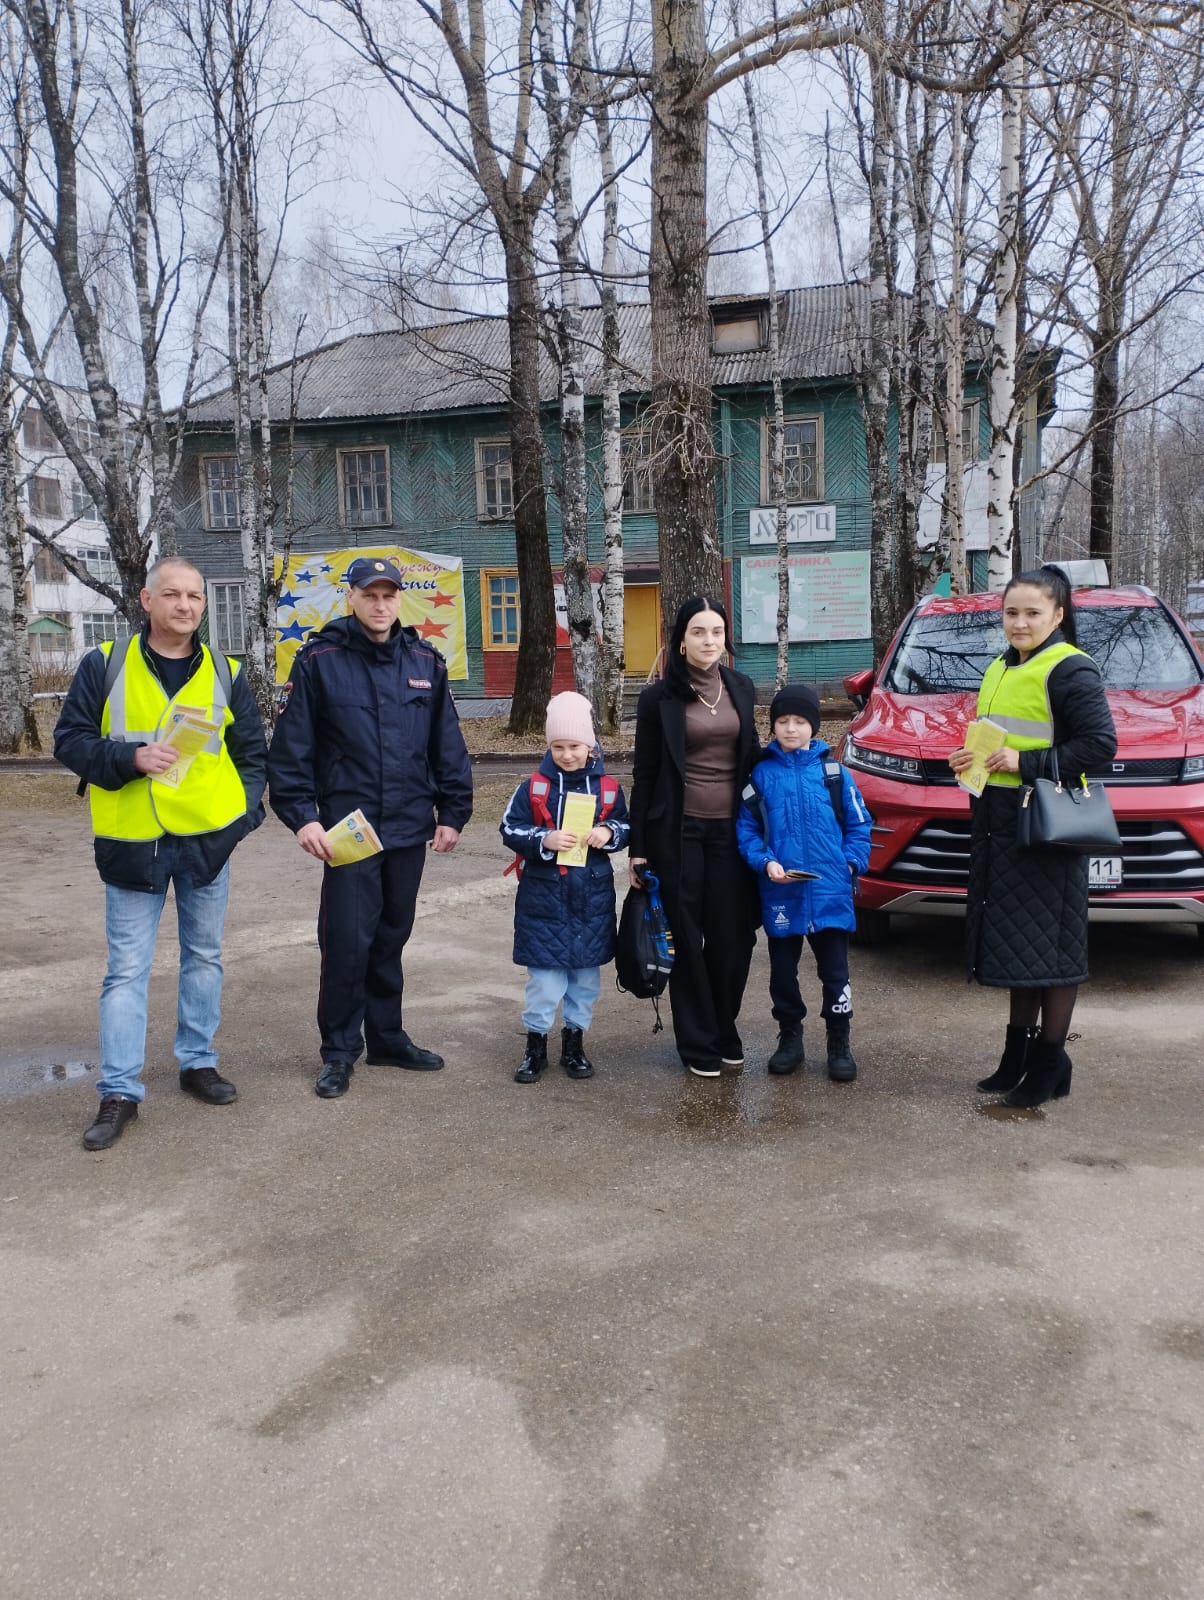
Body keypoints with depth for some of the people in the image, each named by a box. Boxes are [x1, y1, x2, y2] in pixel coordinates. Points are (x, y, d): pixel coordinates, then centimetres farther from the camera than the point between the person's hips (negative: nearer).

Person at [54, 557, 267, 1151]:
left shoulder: (225, 674, 5)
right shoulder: (105, 665, -1)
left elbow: (253, 753, 10)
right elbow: (70, 739, -3)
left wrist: (245, 812, -3)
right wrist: (130, 758, -19)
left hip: (207, 839, 3)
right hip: (132, 842, -2)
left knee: (204, 956, 14)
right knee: (126, 969, 1)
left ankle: (198, 1062, 30)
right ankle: (118, 1092, 8)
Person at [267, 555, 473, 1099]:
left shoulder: (425, 662, 7)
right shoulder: (319, 660, -3)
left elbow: (448, 743, 10)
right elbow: (291, 746, -5)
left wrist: (453, 811, 7)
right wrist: (302, 815, -12)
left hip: (410, 828, 4)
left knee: (391, 938, 14)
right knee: (347, 940, -3)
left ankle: (387, 1037, 28)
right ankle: (339, 1051, 12)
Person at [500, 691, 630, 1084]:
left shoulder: (607, 787, 0)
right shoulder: (534, 786, -5)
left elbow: (625, 827, 11)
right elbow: (510, 829, -4)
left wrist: (609, 833, -11)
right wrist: (544, 840, -19)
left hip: (592, 898, 2)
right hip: (544, 897, -2)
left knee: (586, 973, 12)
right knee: (544, 976, 1)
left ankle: (574, 1041, 27)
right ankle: (536, 1043, 17)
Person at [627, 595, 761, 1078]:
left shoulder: (741, 688, 9)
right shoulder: (659, 697, -2)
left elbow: (751, 758, 15)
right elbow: (644, 775, 0)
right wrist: (638, 848, -3)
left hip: (731, 830, 3)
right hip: (679, 832, -3)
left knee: (733, 937, 4)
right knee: (687, 940, 4)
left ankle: (725, 1035, 23)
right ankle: (698, 1043, 16)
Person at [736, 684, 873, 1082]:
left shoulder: (833, 771, 1)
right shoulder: (761, 773, 1)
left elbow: (858, 824, 5)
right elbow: (746, 826, 2)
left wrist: (851, 864, -6)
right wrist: (765, 862, -12)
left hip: (829, 891, -1)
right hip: (780, 893, 1)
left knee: (834, 969, 6)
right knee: (783, 969, 12)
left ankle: (839, 1042, 20)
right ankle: (790, 1035, 29)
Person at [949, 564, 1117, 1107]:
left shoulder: (1069, 670, -10)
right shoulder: (999, 671, 16)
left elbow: (1100, 744, -17)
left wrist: (1025, 764, -19)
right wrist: (972, 759, 4)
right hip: (1000, 825, 8)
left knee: (1049, 945, -1)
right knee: (1013, 941, 13)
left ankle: (1050, 1061, 9)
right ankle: (1017, 1052, 24)